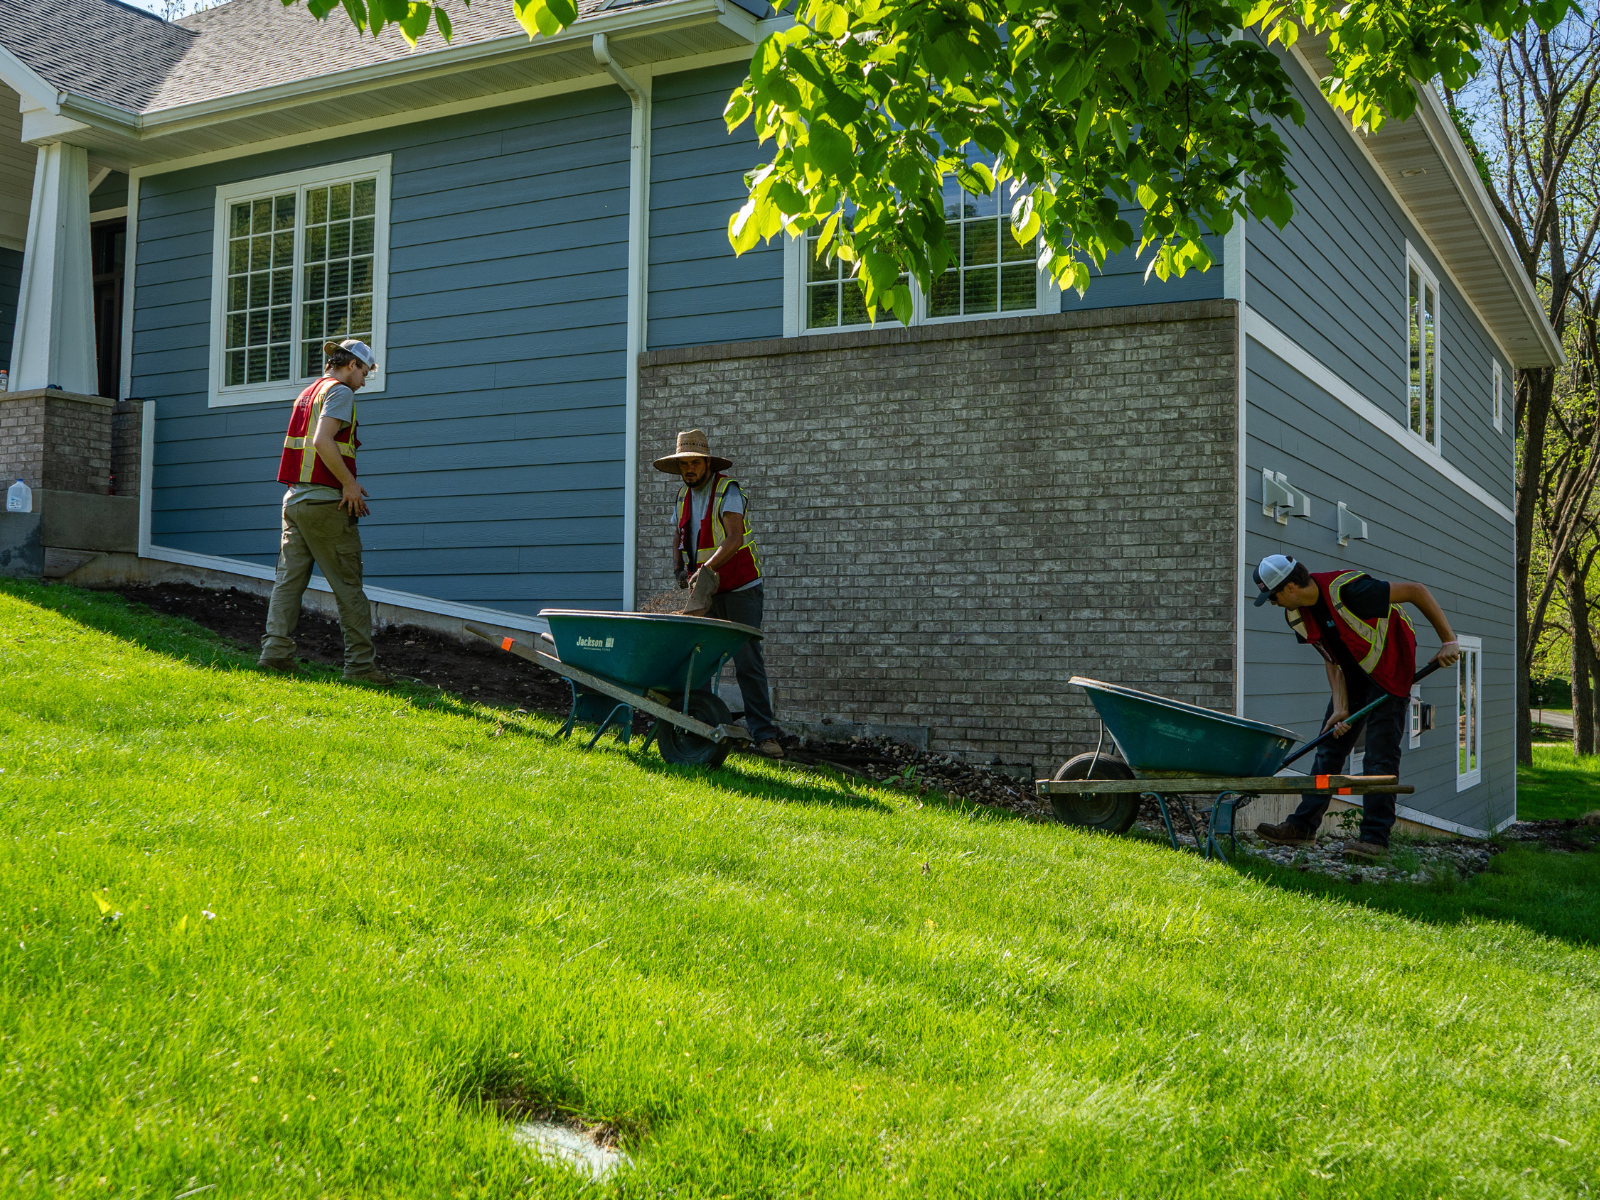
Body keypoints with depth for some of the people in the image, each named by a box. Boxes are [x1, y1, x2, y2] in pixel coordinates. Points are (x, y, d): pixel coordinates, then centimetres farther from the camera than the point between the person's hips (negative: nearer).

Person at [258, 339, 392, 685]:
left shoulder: (308, 393, 20)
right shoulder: (340, 391, -6)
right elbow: (322, 441, -20)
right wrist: (350, 483, -14)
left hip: (295, 497, 8)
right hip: (324, 500, -8)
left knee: (289, 578, 6)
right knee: (348, 585, -4)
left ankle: (275, 650, 0)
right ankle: (360, 663, -2)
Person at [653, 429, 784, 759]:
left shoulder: (727, 490, -11)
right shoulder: (683, 495, 10)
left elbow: (734, 539, -24)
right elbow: (679, 537, 20)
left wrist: (706, 568, -36)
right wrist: (679, 570, 0)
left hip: (740, 589, -6)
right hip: (705, 592, 6)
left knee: (747, 662, -9)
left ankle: (763, 734, -7)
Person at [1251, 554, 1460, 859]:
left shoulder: (1348, 589, -32)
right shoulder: (1297, 615, -7)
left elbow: (1416, 591, -25)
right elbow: (1332, 661, -2)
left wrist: (1448, 641, -23)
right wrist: (1340, 708, -11)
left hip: (1389, 670, -8)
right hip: (1353, 675, 8)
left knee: (1380, 755, -11)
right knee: (1329, 748, 6)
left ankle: (1375, 838, -8)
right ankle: (1303, 826, 8)